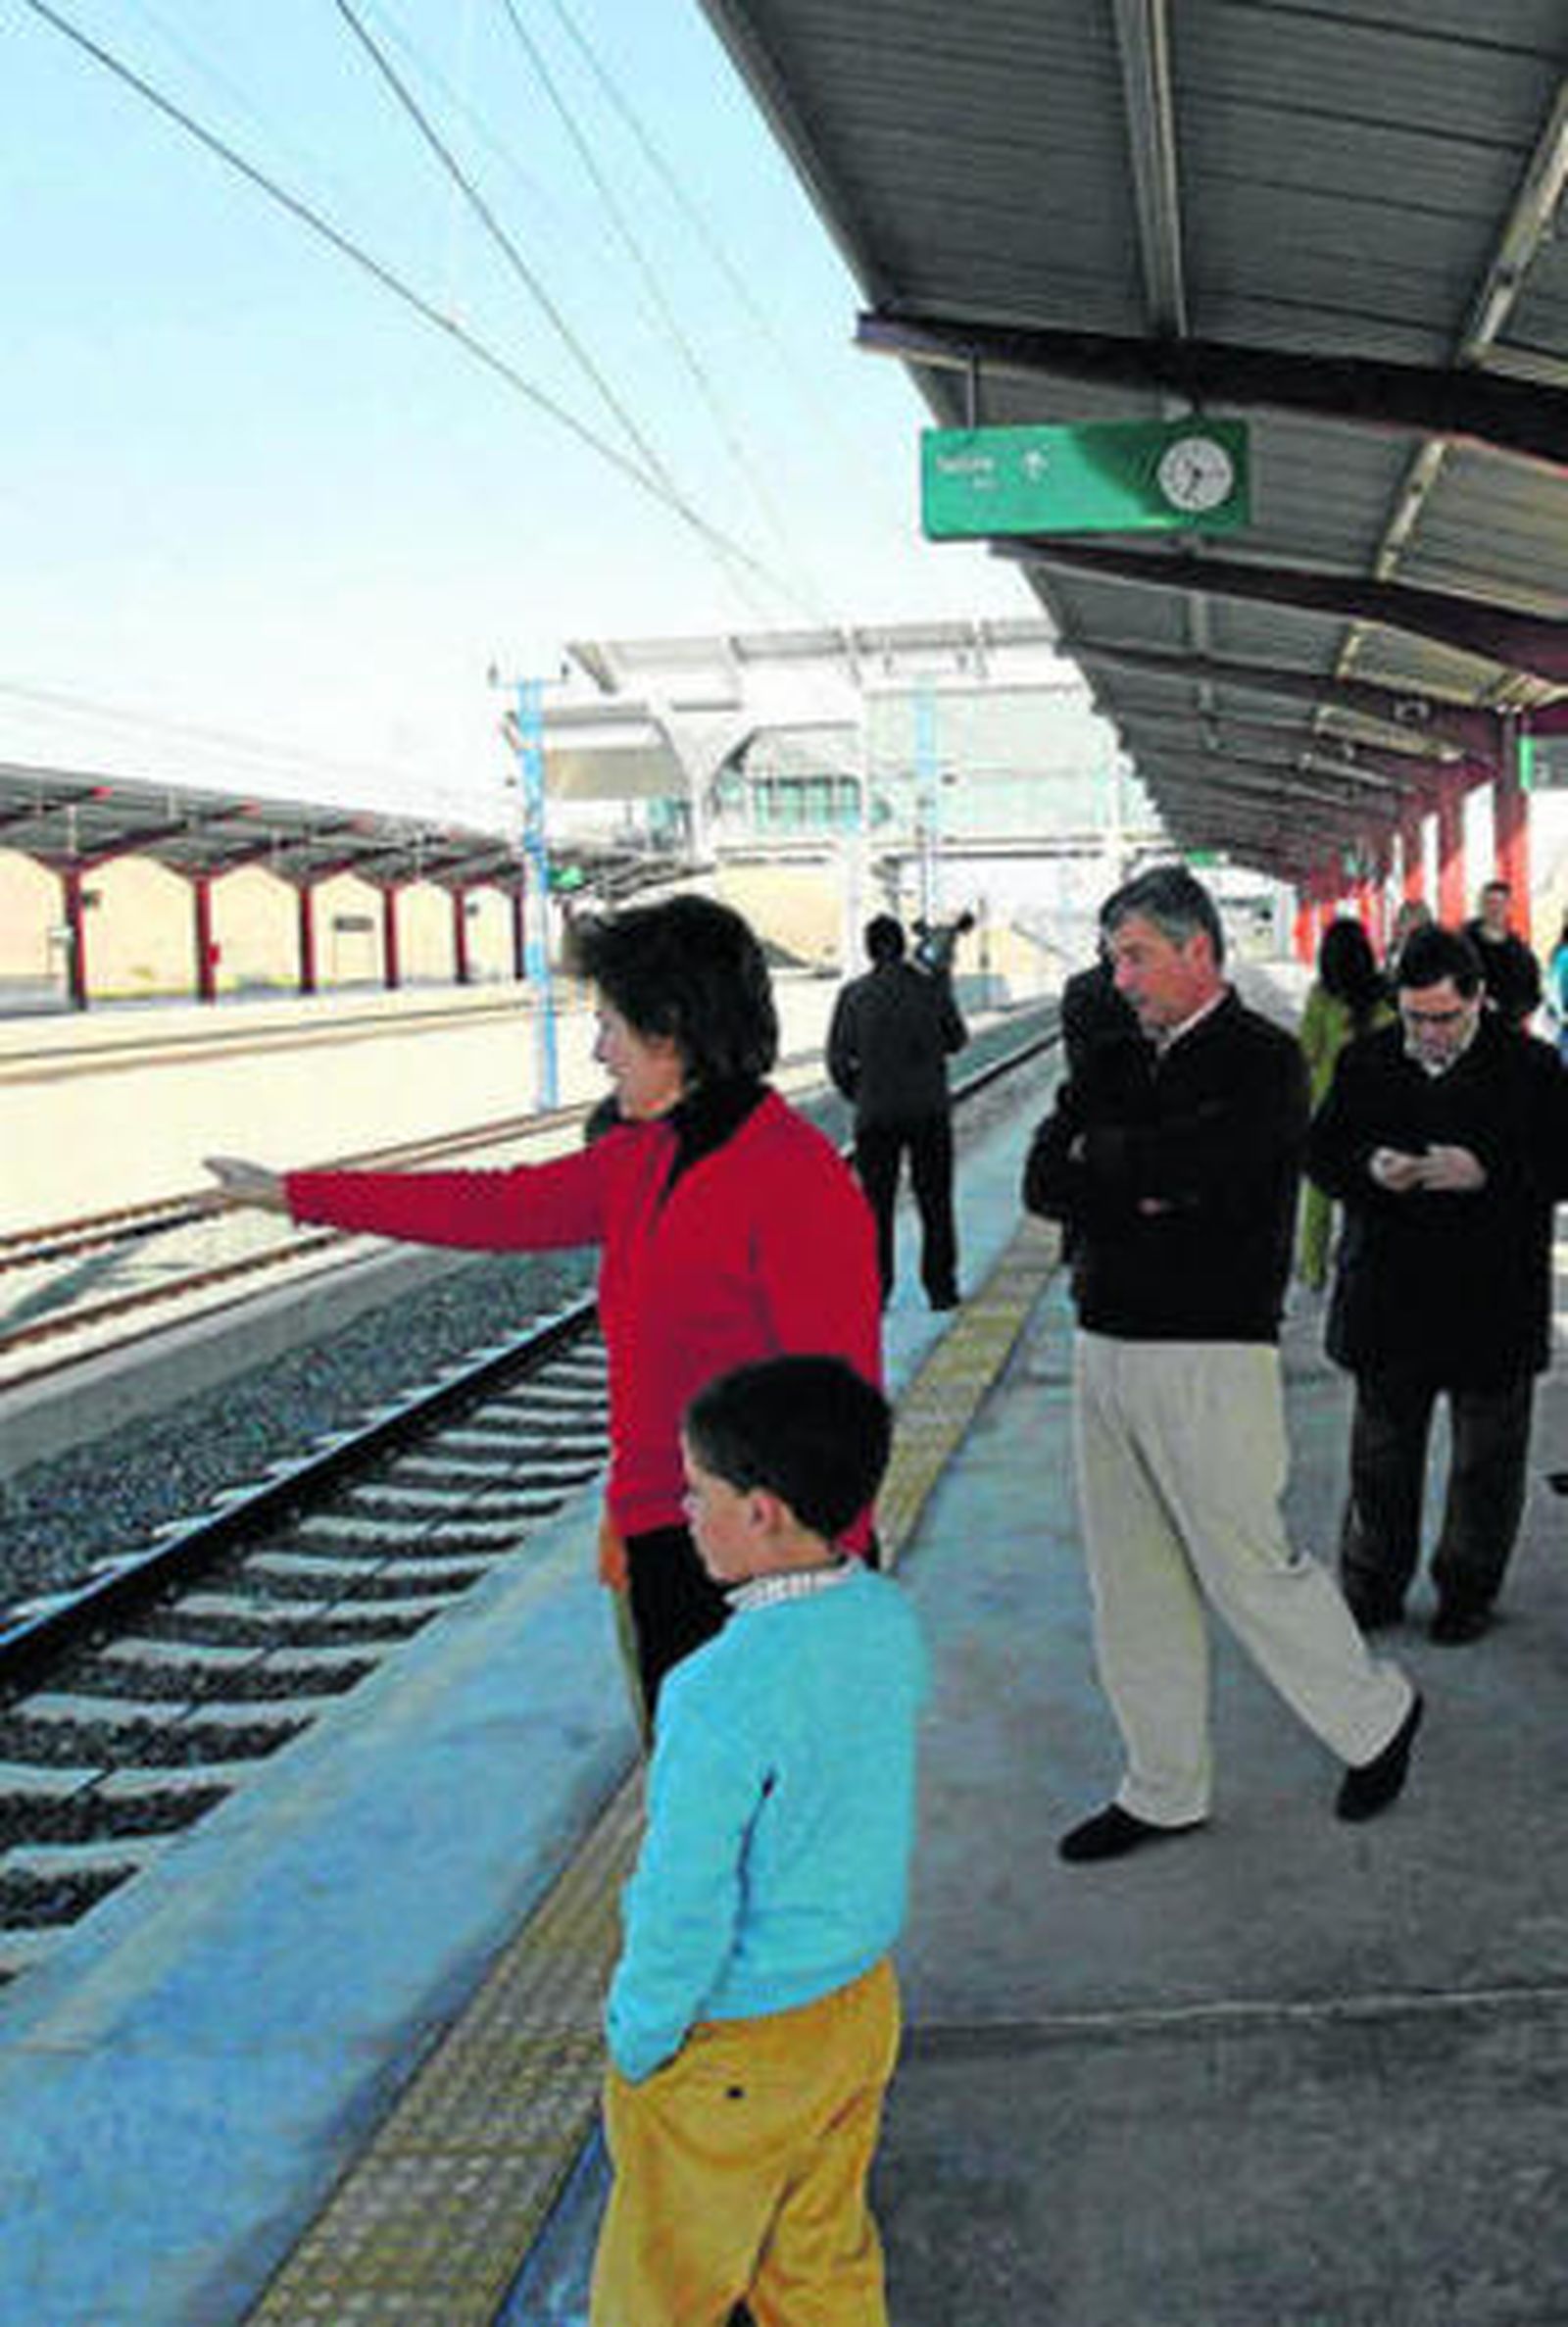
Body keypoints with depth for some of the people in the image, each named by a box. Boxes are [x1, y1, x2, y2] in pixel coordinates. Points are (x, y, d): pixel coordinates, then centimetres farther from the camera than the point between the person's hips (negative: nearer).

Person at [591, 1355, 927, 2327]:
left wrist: (637, 2036, -9)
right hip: (862, 2002, 7)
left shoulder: (721, 1695, -32)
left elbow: (686, 1906, -25)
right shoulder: (890, 1621, -9)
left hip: (731, 2044, -6)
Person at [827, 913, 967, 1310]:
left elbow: (837, 1058, -2)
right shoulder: (930, 988, -4)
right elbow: (957, 1041, 9)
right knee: (935, 1204, 10)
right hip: (929, 1112, 0)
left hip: (875, 1116, 0)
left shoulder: (854, 995, -4)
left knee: (877, 1206, 7)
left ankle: (876, 1291, 7)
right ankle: (940, 1288, 13)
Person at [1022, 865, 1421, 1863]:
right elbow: (1044, 1181, 2)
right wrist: (1148, 1189, -14)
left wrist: (1098, 1153, -5)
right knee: (1132, 1591, 12)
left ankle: (1377, 1716, 29)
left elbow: (1185, 1163, -23)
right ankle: (1165, 1792, 26)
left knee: (1249, 1570, 2)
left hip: (1209, 1357, -7)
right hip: (1106, 1348, 7)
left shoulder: (1263, 1062, -7)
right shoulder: (1117, 1062, 13)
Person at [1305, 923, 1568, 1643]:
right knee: (1380, 1453, 12)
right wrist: (1368, 1168, -17)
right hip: (1388, 1300, 2)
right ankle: (1372, 1587, 26)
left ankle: (1468, 1589, 28)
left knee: (1486, 1457, 11)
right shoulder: (1366, 1063, 3)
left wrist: (1487, 1173, -24)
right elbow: (1319, 1151, 5)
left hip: (1493, 1305, -2)